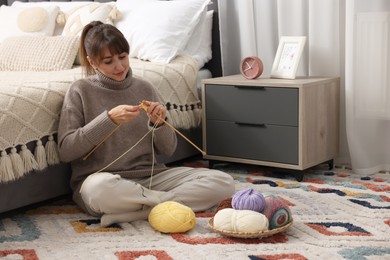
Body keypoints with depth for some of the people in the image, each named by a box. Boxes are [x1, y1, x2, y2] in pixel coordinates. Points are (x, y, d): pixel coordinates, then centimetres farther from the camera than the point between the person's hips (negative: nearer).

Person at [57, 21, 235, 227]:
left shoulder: (143, 88, 10)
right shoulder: (81, 90, 1)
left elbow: (167, 149, 12)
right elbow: (65, 150, -10)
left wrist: (159, 123, -9)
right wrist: (109, 119, -18)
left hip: (149, 177, 4)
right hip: (102, 178, -4)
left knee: (223, 182, -15)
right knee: (99, 188, -42)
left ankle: (128, 212, -24)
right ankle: (177, 201, -19)